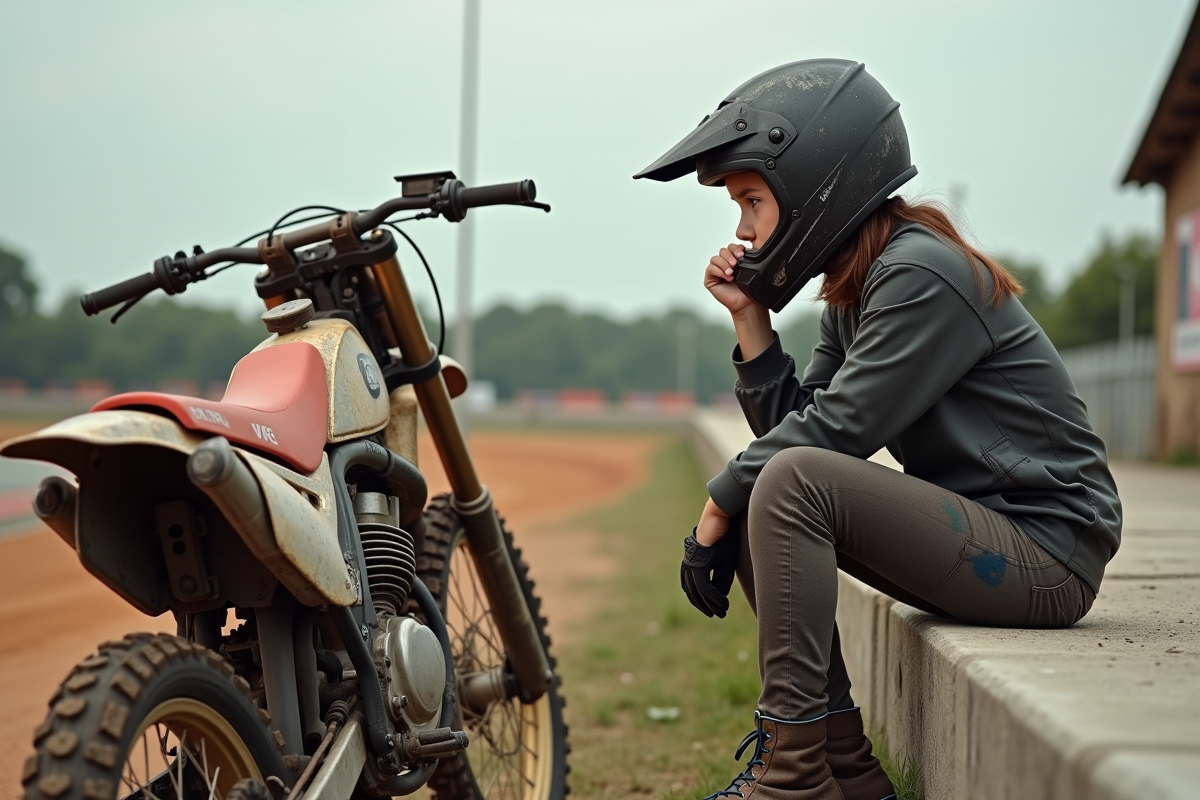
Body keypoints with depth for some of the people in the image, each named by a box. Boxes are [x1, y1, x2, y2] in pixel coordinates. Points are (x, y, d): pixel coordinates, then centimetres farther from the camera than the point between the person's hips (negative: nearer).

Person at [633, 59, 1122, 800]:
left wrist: (717, 508, -9)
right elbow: (792, 419, 8)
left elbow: (832, 430, -19)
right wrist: (750, 316, 0)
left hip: (1046, 550, -10)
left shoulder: (921, 274, -16)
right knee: (759, 500, 4)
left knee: (794, 481, -24)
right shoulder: (855, 284, 12)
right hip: (977, 533, 10)